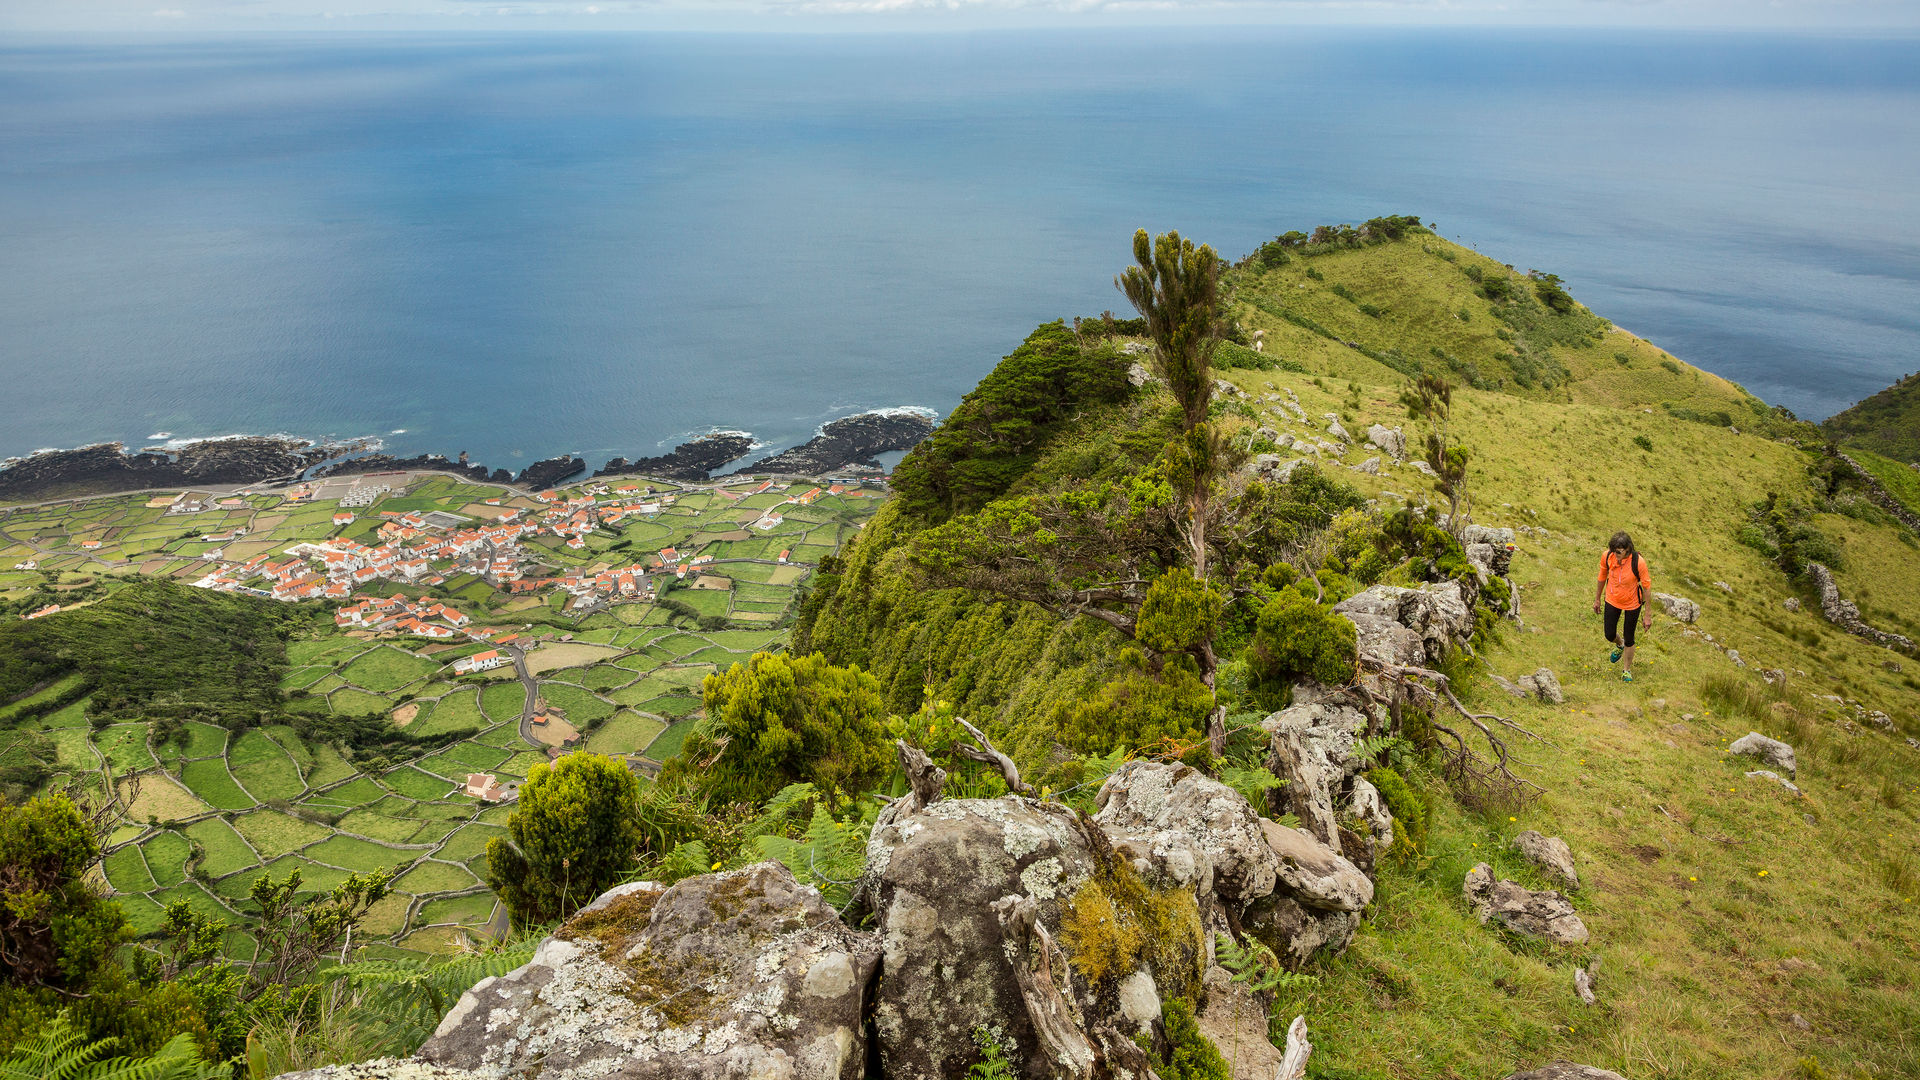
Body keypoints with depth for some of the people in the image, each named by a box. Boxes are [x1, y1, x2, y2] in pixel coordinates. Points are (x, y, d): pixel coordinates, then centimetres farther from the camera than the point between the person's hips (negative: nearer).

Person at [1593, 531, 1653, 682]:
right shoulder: (1607, 556, -20)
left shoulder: (1638, 562, -29)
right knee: (1609, 635, 12)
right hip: (1612, 600, 3)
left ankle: (1627, 670, 36)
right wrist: (1597, 599, 12)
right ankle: (1619, 645, 51)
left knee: (1629, 639, 11)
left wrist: (1648, 615, -12)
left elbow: (1647, 588, -17)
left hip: (1632, 604, -3)